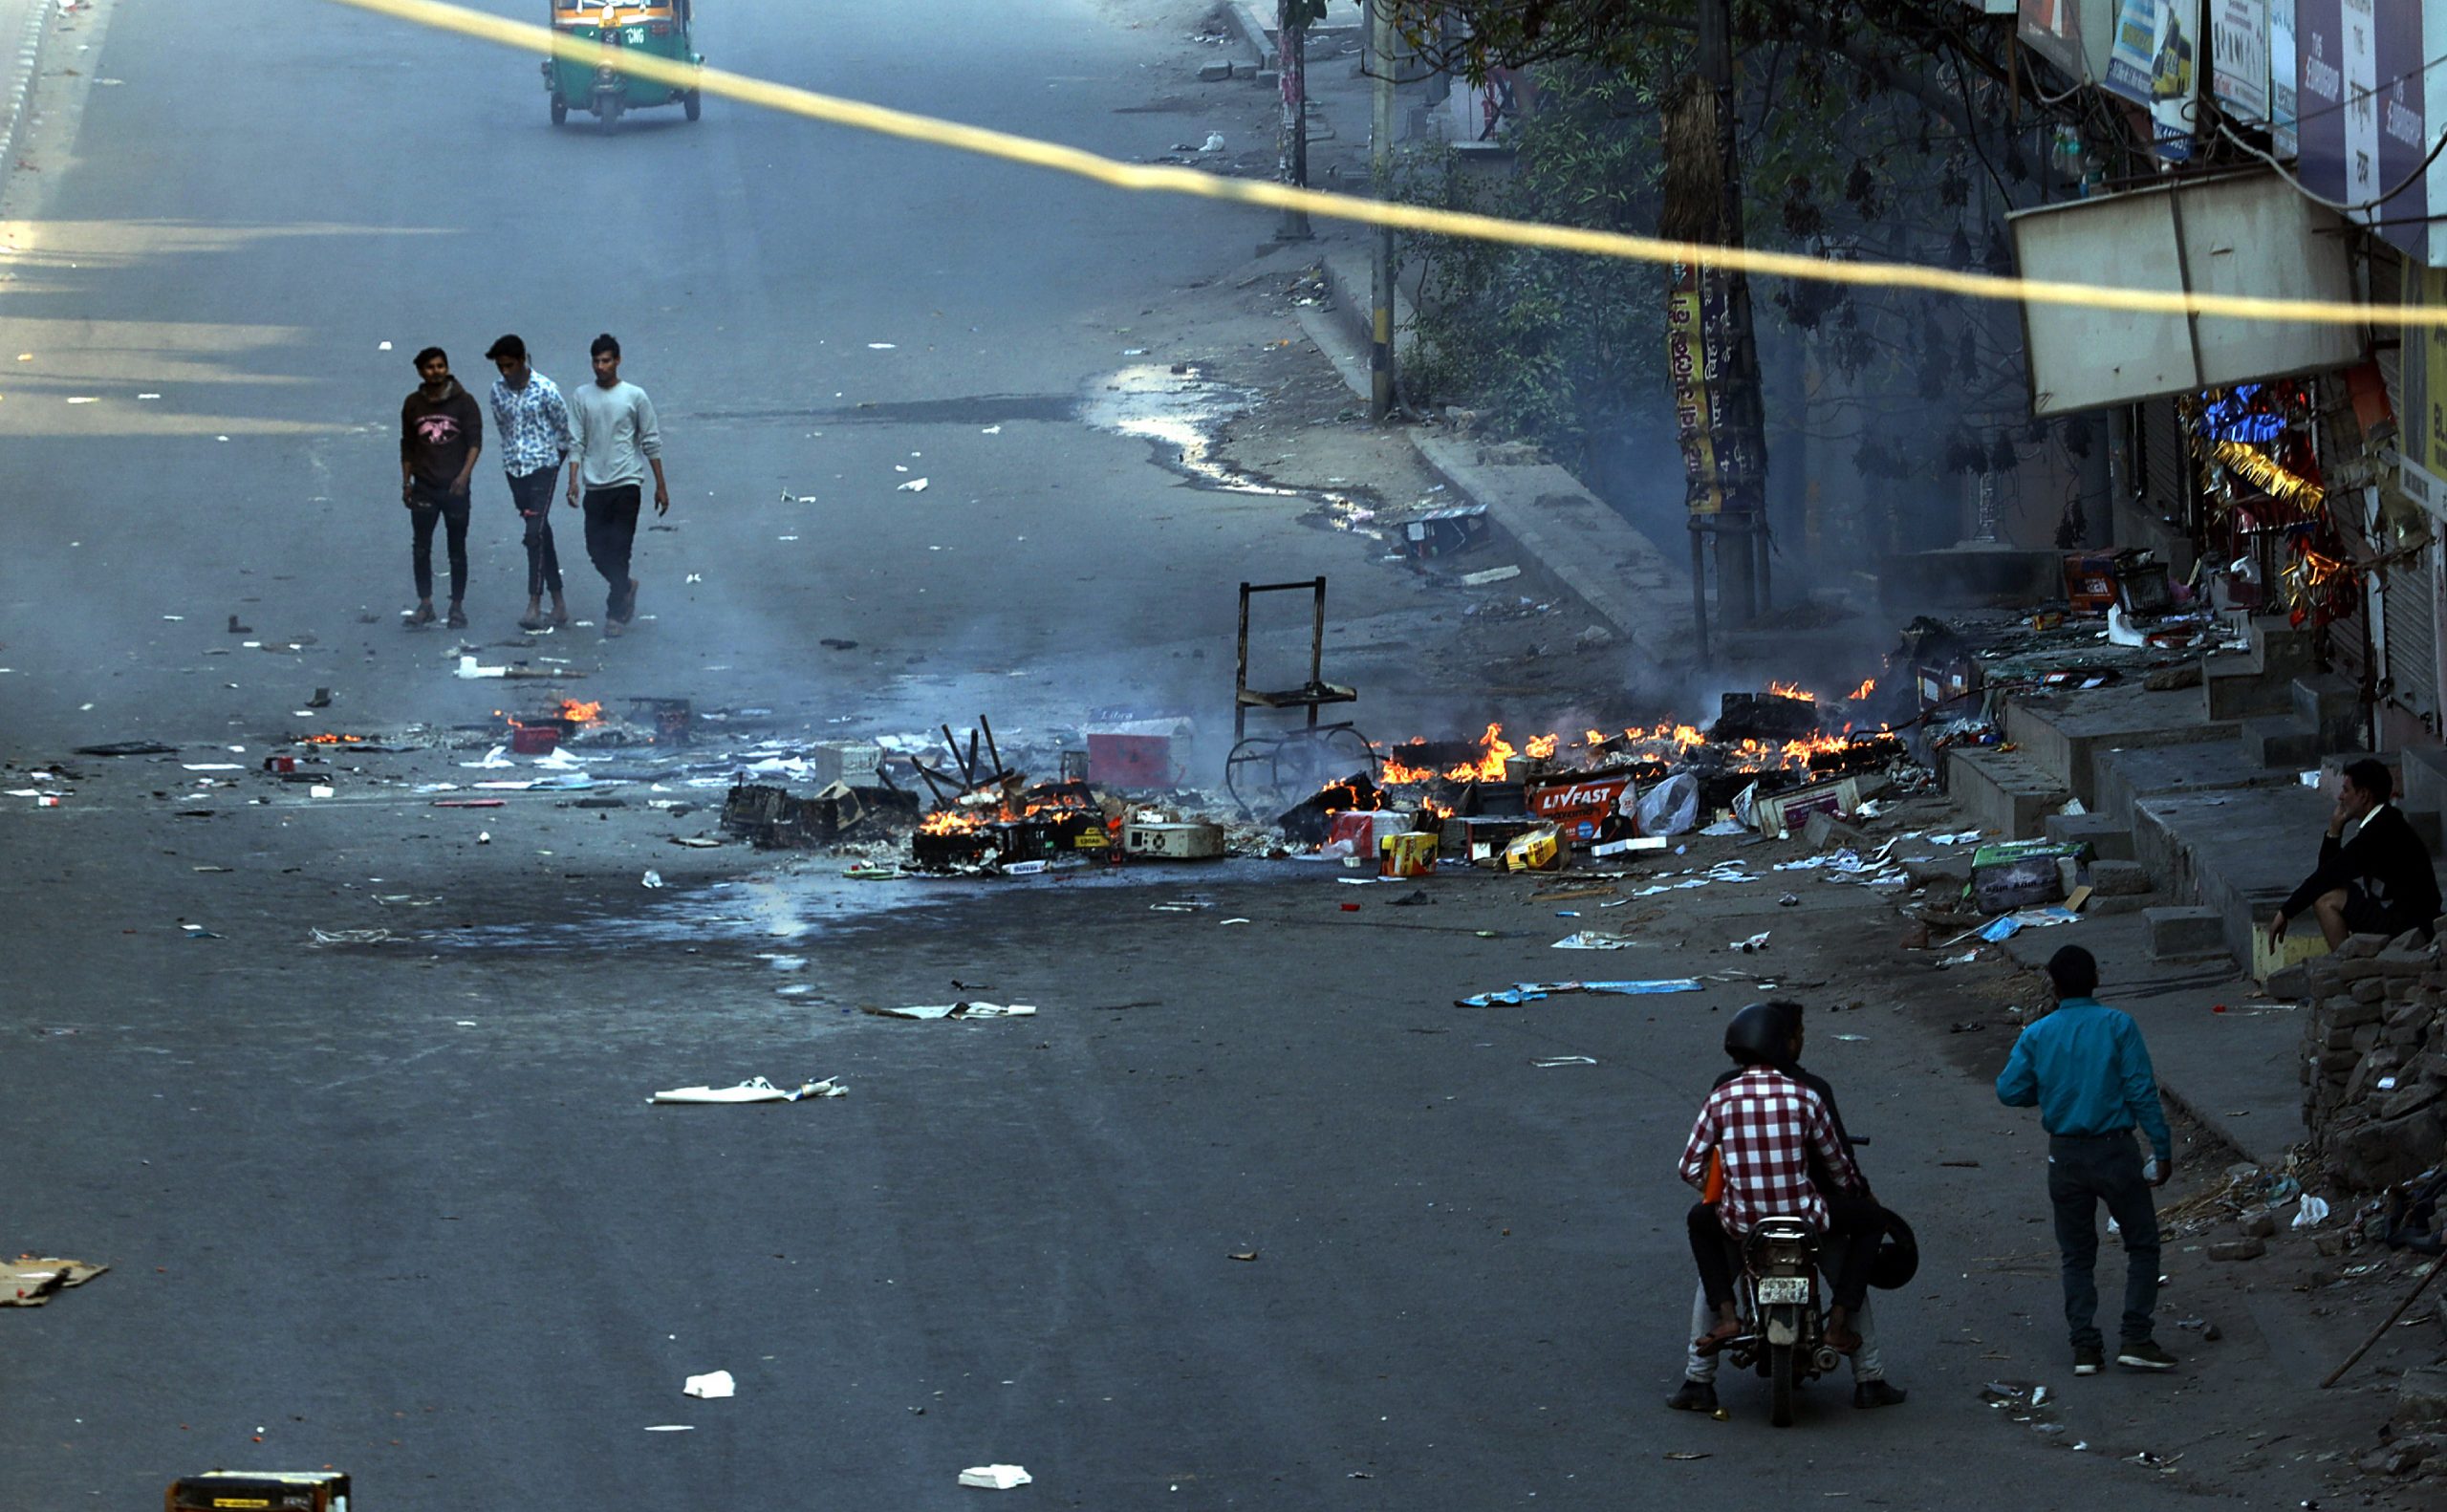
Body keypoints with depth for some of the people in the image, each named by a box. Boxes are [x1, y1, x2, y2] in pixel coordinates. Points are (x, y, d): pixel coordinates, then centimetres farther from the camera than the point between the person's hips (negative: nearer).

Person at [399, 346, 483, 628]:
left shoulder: (463, 402, -2)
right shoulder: (413, 404, 6)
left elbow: (475, 440, -5)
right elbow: (407, 445, 13)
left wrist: (465, 474, -18)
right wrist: (406, 482, 9)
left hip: (454, 487, -2)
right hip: (424, 489, 2)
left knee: (457, 550, 2)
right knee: (421, 549, 1)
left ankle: (457, 606, 9)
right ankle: (425, 605, 9)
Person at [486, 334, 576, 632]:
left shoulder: (546, 390, -12)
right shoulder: (498, 390, 3)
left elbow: (565, 431, -3)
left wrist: (555, 462, 4)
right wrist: (514, 453, 16)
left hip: (542, 466, -5)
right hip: (514, 468, 5)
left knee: (535, 534, -15)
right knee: (540, 533, 10)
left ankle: (535, 606, -17)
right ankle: (559, 604, 15)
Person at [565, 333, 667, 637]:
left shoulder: (635, 396, 1)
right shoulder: (582, 397, 6)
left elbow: (652, 442, 4)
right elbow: (576, 443, 5)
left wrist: (661, 486, 3)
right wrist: (573, 481, -7)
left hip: (626, 483, -3)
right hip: (595, 486, 3)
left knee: (619, 549, -7)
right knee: (596, 549, 4)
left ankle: (616, 612, -2)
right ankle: (625, 587, 31)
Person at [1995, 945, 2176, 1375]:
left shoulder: (2036, 1035, -2)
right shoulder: (2118, 1027, -9)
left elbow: (2009, 1091, -2)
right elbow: (2142, 1092, -11)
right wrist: (2162, 1149, -4)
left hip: (2065, 1157, 2)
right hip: (2114, 1153, -2)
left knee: (2077, 1256, 13)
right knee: (2142, 1246, 10)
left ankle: (2084, 1345, 7)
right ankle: (2136, 1339, 0)